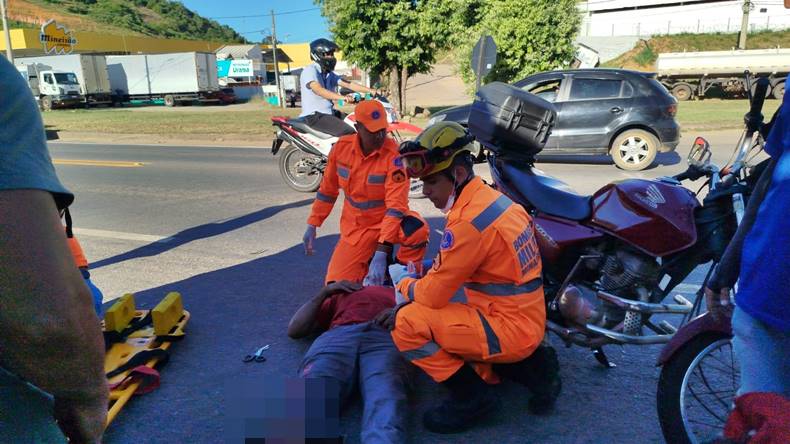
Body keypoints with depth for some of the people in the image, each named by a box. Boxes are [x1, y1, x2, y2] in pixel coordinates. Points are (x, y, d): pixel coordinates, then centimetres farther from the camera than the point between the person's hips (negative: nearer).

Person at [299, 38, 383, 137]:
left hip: (329, 113, 10)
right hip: (314, 116, -9)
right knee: (350, 134, -26)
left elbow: (348, 84, 10)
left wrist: (371, 91, -2)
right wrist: (342, 97, -42)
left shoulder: (329, 74, 17)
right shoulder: (309, 70, -11)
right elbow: (318, 90, -29)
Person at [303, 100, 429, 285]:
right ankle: (367, 261, 22)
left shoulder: (394, 155, -22)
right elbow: (327, 189, 6)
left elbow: (396, 204, -28)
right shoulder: (342, 146, -9)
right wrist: (312, 226, 7)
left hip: (388, 221, -3)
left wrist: (382, 252, -35)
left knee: (417, 229, -36)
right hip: (355, 228, 3)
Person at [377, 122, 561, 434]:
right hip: (525, 320, 10)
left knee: (408, 326, -16)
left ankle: (472, 398, 0)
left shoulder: (469, 221, -24)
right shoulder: (489, 198, 6)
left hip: (509, 328, -10)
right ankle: (527, 366, 16)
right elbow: (447, 273, 12)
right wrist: (407, 304, 8)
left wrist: (403, 282, 3)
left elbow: (433, 294, -18)